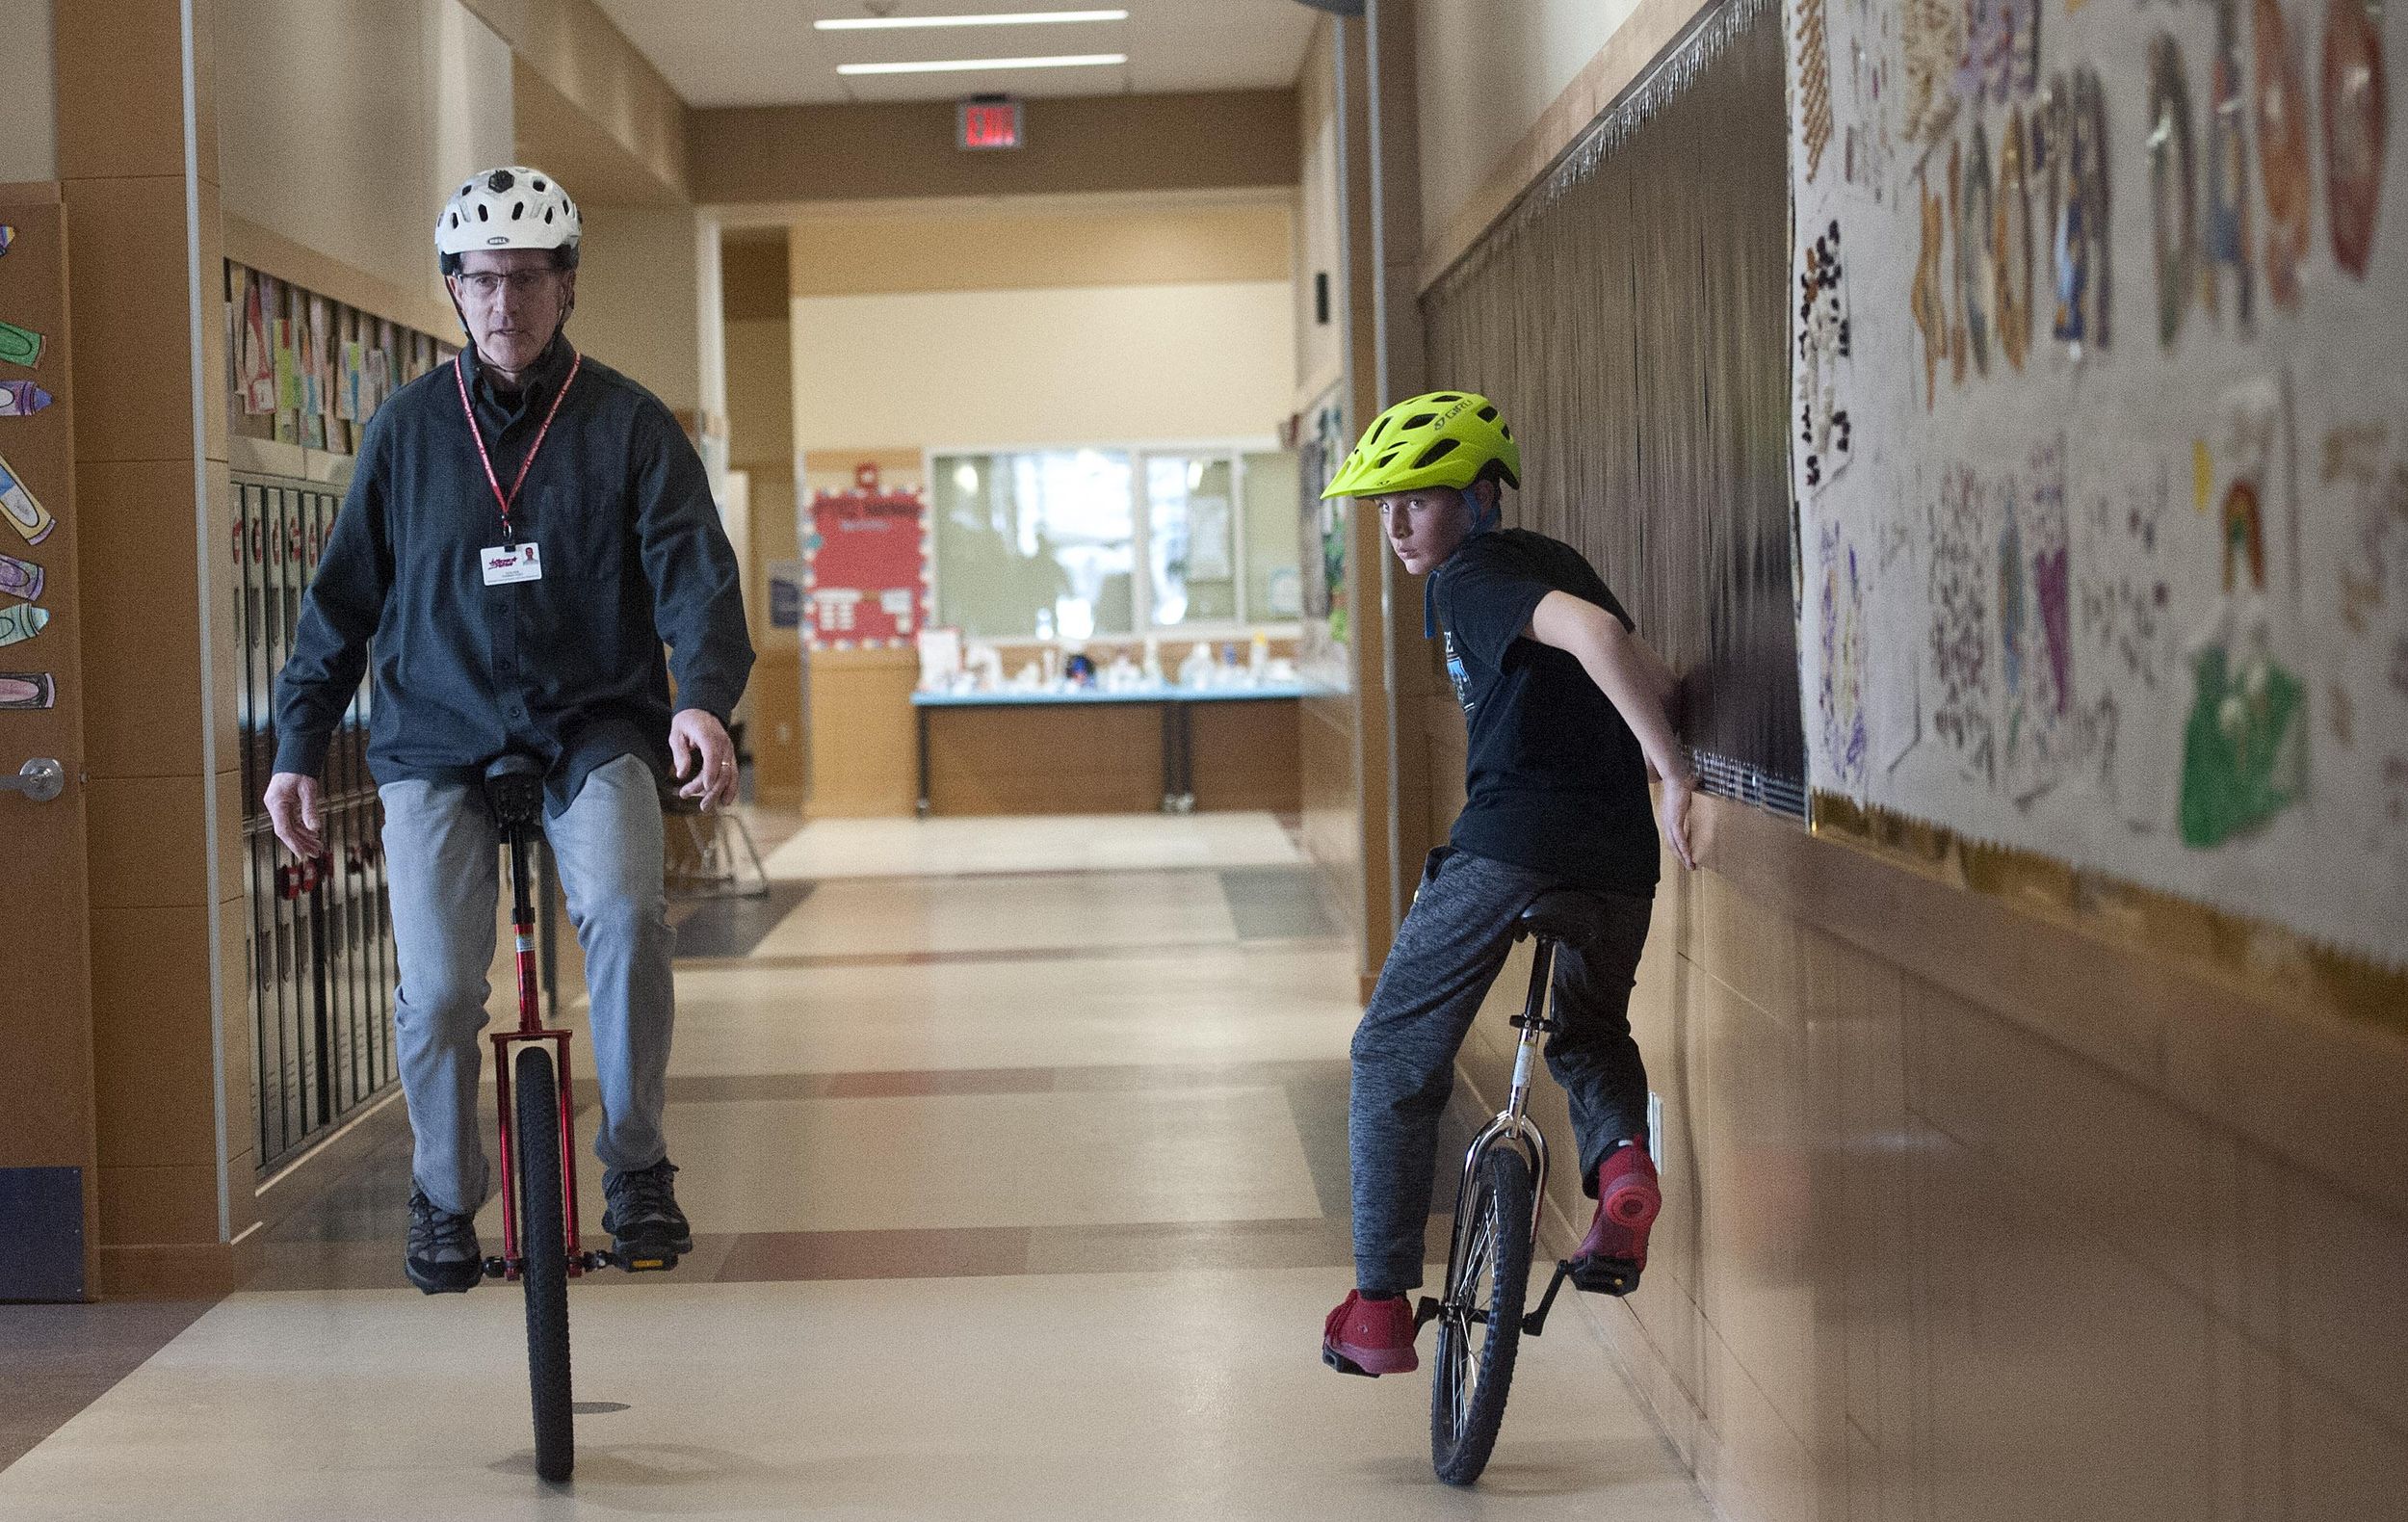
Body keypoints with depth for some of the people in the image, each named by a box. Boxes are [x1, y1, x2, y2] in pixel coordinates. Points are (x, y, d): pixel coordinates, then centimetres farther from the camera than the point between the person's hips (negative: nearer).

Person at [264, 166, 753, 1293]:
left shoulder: (627, 423, 1)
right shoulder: (409, 428, 6)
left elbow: (693, 570, -8)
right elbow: (343, 595, 12)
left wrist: (703, 697, -27)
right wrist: (298, 749, 8)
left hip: (592, 728, -1)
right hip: (436, 741, 1)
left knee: (624, 911, -29)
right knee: (438, 991, -13)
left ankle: (637, 1164, -9)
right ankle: (444, 1199, 14)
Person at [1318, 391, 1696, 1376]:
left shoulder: (1470, 580, -5)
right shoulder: (1552, 562, 21)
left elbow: (1594, 634, -23)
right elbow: (1651, 679, 27)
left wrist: (1672, 771, -22)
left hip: (1507, 845, -8)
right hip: (1619, 855, 8)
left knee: (1394, 1060, 8)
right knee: (1590, 1032, 32)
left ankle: (1379, 1310, 6)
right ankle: (1620, 1159, -1)